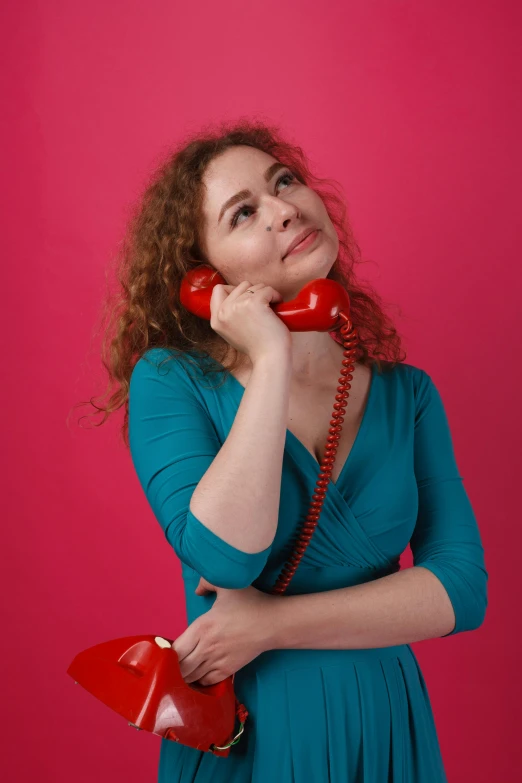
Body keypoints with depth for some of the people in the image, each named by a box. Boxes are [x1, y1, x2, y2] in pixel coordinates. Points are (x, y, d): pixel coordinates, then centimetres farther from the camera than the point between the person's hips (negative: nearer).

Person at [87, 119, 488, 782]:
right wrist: (271, 360, -24)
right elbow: (226, 558, -26)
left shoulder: (407, 394, -3)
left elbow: (462, 587, -10)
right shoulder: (169, 379, -12)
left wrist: (270, 624, -18)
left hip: (386, 728, 3)